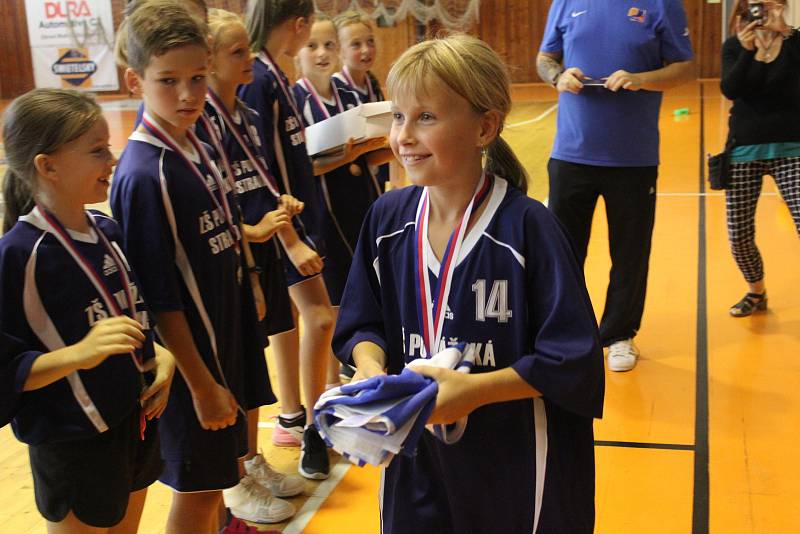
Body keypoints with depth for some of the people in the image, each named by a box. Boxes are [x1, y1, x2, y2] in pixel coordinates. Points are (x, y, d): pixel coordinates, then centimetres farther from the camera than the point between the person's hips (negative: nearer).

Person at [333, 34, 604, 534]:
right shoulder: (388, 217, -4)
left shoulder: (527, 226, -19)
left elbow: (572, 360, -18)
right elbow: (363, 323, 6)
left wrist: (475, 389, -24)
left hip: (516, 465, -4)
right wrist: (371, 366, -14)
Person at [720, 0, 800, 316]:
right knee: (738, 235, 4)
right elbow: (730, 90, -14)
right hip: (744, 149, 1)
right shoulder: (734, 46, 2)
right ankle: (757, 293, 30)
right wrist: (747, 50, -28)